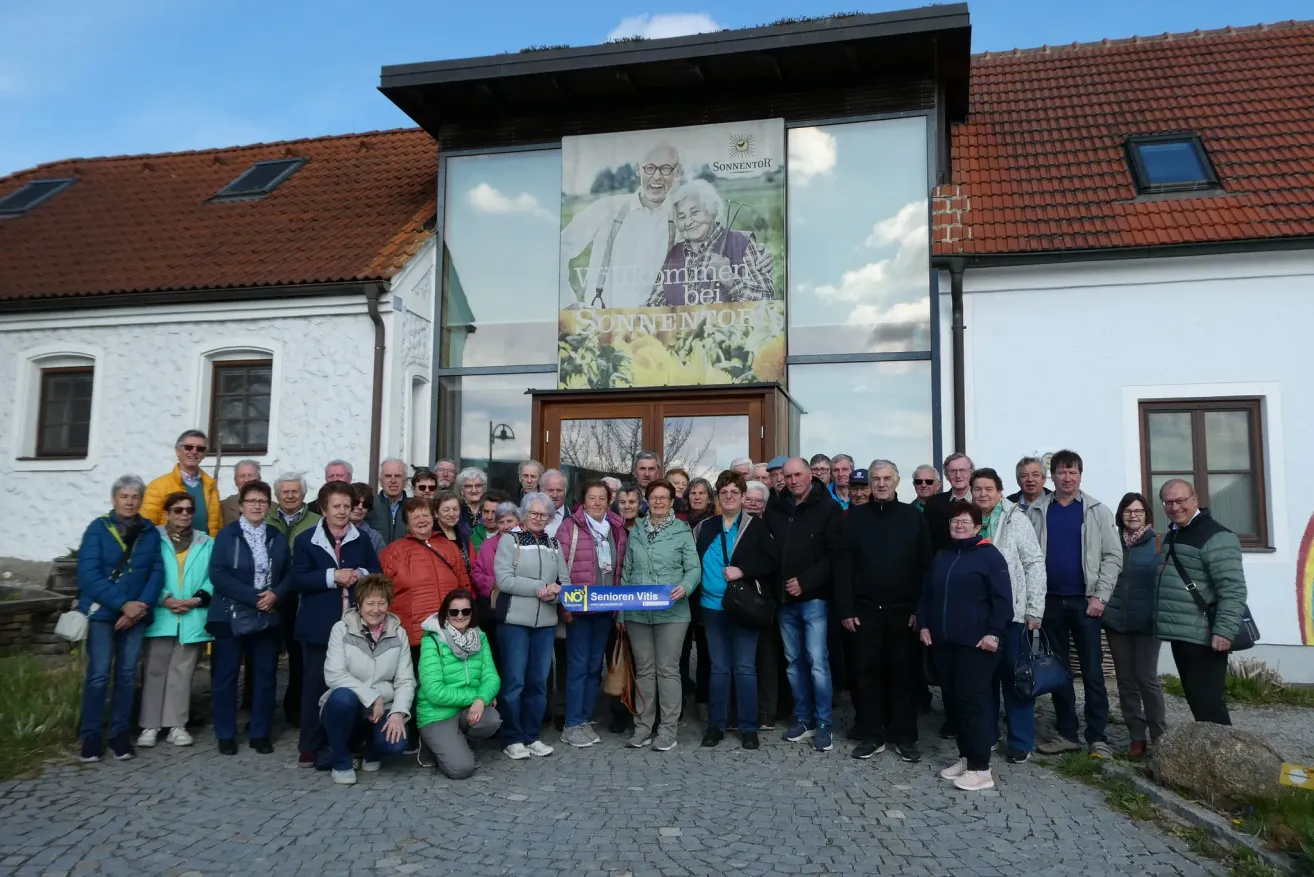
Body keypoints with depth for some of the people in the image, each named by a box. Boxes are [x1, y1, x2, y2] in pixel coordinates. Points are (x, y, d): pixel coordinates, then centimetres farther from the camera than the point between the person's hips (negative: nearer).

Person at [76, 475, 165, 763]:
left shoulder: (150, 533, 5)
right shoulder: (98, 528, -4)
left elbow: (157, 573, 1)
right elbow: (88, 573, -12)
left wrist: (142, 605, -14)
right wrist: (123, 604, -19)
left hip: (136, 614, 3)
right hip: (101, 611, -3)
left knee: (127, 673, 6)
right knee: (99, 673, -5)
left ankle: (119, 734, 16)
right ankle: (90, 736, 6)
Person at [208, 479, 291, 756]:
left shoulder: (278, 538, 9)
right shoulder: (227, 535, -1)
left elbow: (289, 573, 7)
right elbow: (217, 574, -11)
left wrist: (276, 594, -13)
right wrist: (254, 597, -17)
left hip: (268, 617, 3)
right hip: (231, 616, -2)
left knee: (265, 676, 5)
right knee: (227, 675, 3)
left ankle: (260, 733, 15)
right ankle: (225, 735, 15)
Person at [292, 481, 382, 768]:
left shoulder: (362, 540, 10)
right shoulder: (305, 540, 0)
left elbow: (378, 574, 10)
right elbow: (298, 579, -8)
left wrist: (361, 575, -11)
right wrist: (332, 576, -19)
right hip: (319, 626, -3)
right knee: (315, 684, 3)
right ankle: (310, 747, 12)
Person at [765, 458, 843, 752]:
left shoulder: (828, 508, -4)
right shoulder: (775, 508, 9)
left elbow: (834, 554, -10)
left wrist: (805, 582, -15)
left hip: (813, 597, -5)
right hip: (784, 599, 5)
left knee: (817, 661, -7)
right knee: (793, 661, 10)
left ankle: (824, 724, 3)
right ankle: (803, 719, 21)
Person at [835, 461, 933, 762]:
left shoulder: (913, 517, 2)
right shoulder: (854, 517, 4)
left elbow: (925, 566, -1)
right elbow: (842, 565, 0)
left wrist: (920, 609, -6)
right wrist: (845, 609, -6)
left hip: (903, 611, -1)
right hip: (864, 610, 1)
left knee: (903, 673, 6)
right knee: (866, 672, 5)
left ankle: (905, 737, 17)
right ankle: (870, 735, 16)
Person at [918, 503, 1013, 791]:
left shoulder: (989, 555, -5)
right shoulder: (942, 557, 16)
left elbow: (1002, 598, -10)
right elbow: (927, 594, 21)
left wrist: (994, 633, -16)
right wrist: (924, 625, 11)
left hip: (975, 643, -7)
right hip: (943, 642, 7)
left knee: (972, 700, -7)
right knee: (952, 700, 10)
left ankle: (980, 768, -1)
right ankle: (966, 756, 22)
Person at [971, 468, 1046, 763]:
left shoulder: (1016, 519, -2)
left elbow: (1034, 564, -4)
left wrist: (1034, 610, -9)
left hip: (1012, 612, -3)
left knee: (1015, 677, 4)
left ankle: (1021, 742, 14)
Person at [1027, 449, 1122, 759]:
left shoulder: (1097, 511, 2)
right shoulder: (1036, 511, 4)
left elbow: (1113, 555, -2)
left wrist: (1100, 595, -10)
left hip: (1084, 601, -2)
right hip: (1050, 601, 2)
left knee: (1092, 671, 1)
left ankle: (1097, 737, 8)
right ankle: (1066, 734, 16)